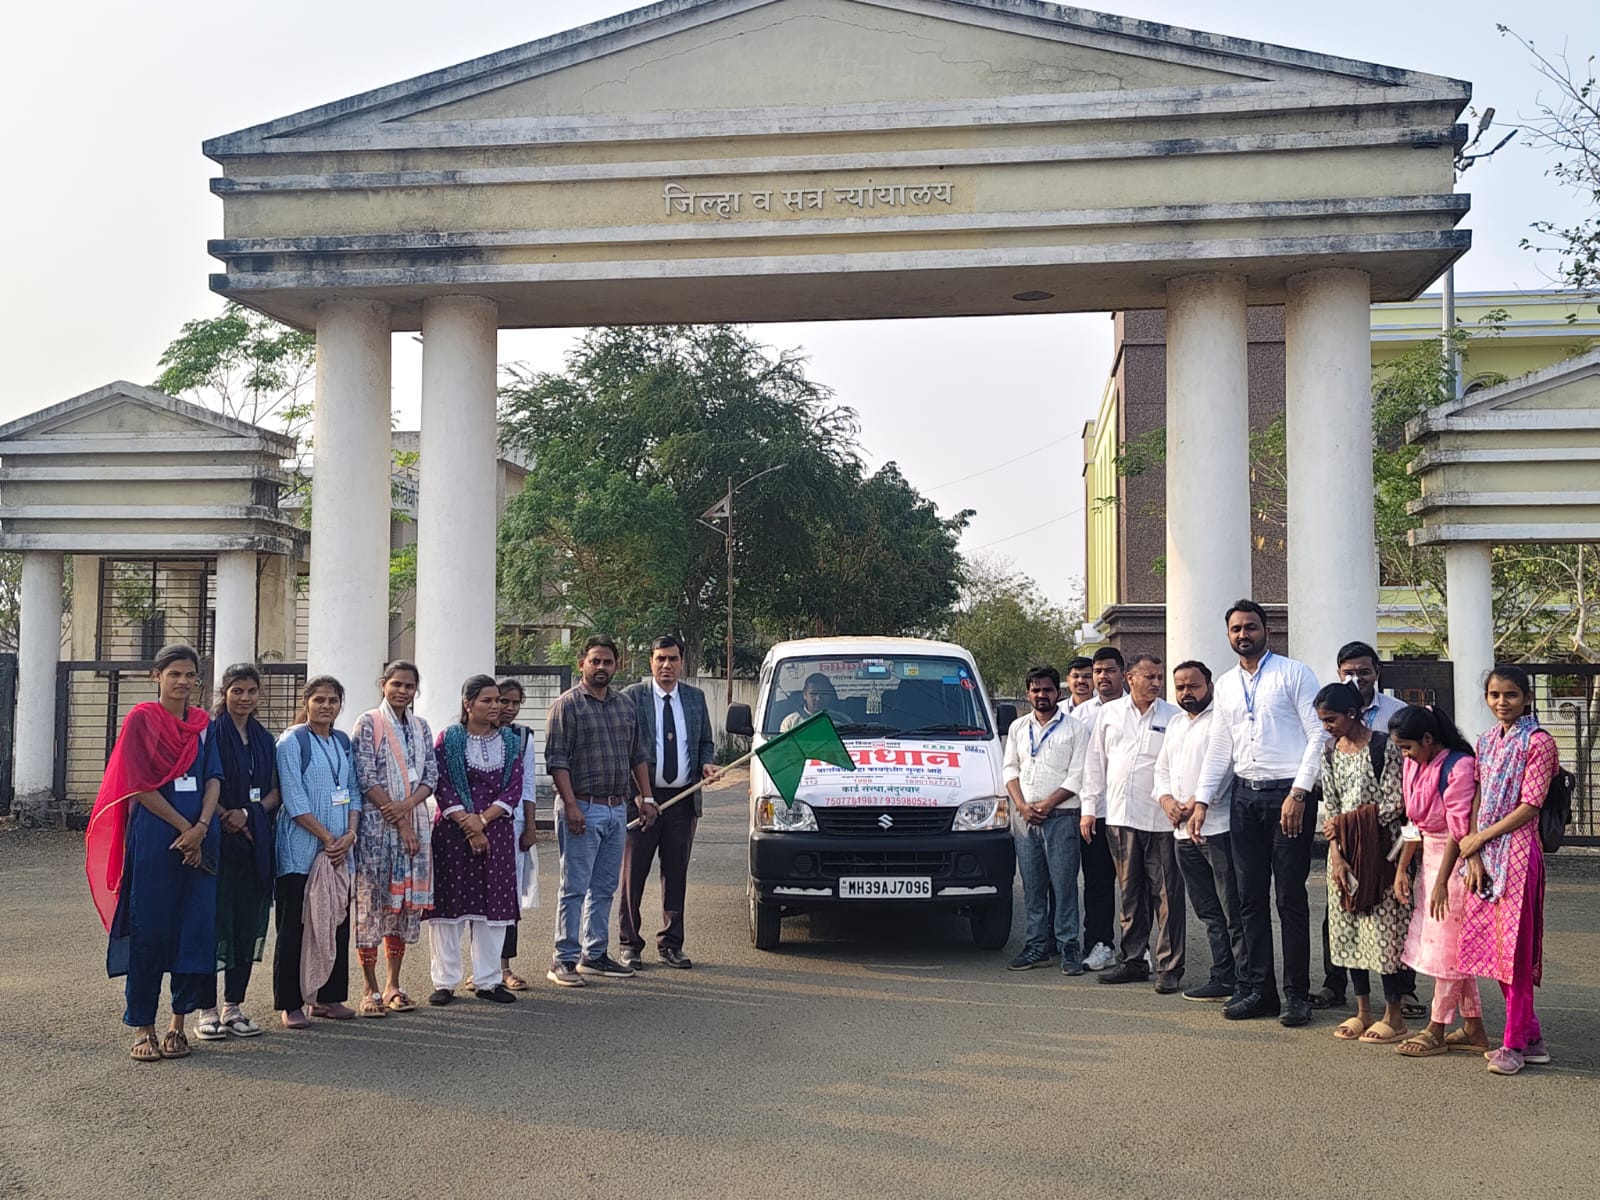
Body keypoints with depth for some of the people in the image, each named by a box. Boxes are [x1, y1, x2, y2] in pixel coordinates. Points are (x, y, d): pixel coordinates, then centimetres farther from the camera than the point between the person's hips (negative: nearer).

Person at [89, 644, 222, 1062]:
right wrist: (184, 828, -10)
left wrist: (201, 827, -11)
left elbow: (213, 780, 5)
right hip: (154, 836, -4)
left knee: (195, 928, 2)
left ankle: (179, 1022, 12)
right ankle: (143, 1028, 6)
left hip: (200, 838, 4)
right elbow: (141, 785, -7)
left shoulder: (203, 724, 12)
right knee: (149, 930, -2)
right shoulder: (141, 719, -2)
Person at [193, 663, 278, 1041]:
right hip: (218, 840, -5)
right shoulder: (210, 732, -3)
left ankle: (234, 1006, 14)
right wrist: (225, 818, -15)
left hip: (255, 843, 5)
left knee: (248, 922, 6)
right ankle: (207, 1011, 2)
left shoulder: (265, 739, 13)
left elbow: (275, 791, 10)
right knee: (214, 920, -4)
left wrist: (248, 814, -6)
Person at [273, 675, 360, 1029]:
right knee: (294, 927, -1)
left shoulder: (343, 742, 13)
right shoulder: (292, 741, -6)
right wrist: (327, 838, -15)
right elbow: (294, 799, -12)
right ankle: (290, 1004, 5)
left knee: (337, 921, 9)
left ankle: (328, 997, 19)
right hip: (301, 851, -6)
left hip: (339, 851, 6)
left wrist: (350, 834, -4)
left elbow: (353, 791, 13)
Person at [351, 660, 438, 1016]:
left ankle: (393, 984, 15)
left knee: (406, 901, 6)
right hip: (376, 824, -5)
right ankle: (370, 989, 3)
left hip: (414, 822, 5)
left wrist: (407, 805, -12)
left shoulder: (421, 727, 13)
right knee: (372, 901, -4)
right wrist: (400, 823, -13)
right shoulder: (368, 723, -3)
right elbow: (366, 778, -10)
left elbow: (431, 776, 8)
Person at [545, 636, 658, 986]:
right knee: (575, 888, -4)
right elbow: (556, 760, -11)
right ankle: (564, 960, 1)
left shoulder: (626, 705, 14)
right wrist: (571, 805, -18)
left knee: (604, 888, 11)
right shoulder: (567, 704, -5)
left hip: (618, 809, 6)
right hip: (583, 809, -6)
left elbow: (638, 756, 20)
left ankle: (595, 954, 20)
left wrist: (646, 797, 12)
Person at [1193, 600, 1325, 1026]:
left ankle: (1296, 994, 5)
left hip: (1288, 795, -5)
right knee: (1250, 898, 7)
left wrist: (1298, 793, -14)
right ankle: (1257, 989, 13)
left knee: (1290, 898, -3)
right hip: (1244, 795, 5)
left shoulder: (1293, 673, -1)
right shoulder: (1226, 685, 15)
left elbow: (1318, 735, -7)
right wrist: (1202, 800, 12)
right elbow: (1219, 749, 19)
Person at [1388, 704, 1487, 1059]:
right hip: (1429, 856, 8)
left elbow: (1458, 830, -19)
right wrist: (1402, 868, 8)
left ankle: (1436, 1030, 7)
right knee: (1451, 946, 11)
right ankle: (1473, 1029, 20)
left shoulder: (1459, 766, -18)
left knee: (1448, 944, -2)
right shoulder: (1414, 764, 7)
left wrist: (1441, 881, -19)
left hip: (1456, 860, -8)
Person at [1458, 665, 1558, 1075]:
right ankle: (1531, 1036, 20)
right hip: (1485, 855, 7)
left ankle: (1515, 1044, 5)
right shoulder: (1487, 742, 13)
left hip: (1518, 850, -7)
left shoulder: (1537, 742, -7)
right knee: (1491, 945, 8)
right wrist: (1473, 854, 0)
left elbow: (1530, 806, -12)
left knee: (1514, 946, -4)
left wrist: (1481, 838, -9)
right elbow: (1478, 802, 10)